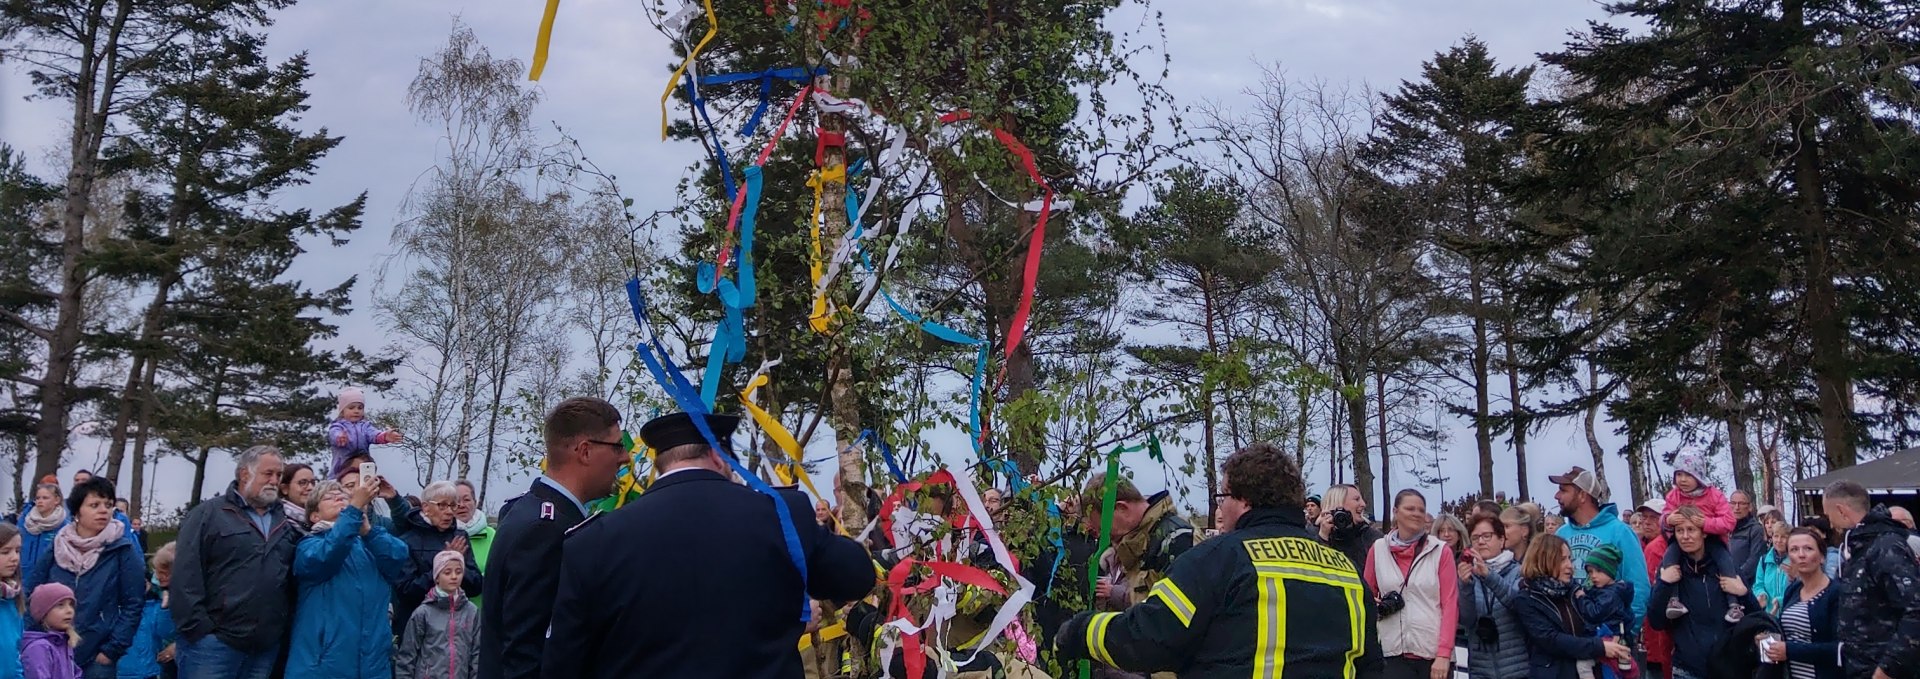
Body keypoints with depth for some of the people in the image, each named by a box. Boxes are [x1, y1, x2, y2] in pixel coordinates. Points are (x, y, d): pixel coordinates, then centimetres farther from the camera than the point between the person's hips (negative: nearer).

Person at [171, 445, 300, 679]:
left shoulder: (285, 523, 15)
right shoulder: (209, 513, 0)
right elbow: (185, 575, -7)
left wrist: (286, 627, 2)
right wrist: (197, 629, -13)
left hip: (266, 647, 5)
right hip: (214, 642, -5)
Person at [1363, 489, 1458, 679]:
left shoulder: (1441, 551, 1)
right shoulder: (1378, 549, 5)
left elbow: (1450, 604, -3)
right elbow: (1366, 593, 17)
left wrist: (1444, 653, -10)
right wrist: (1375, 605, -7)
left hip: (1434, 652, -1)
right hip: (1393, 651, 1)